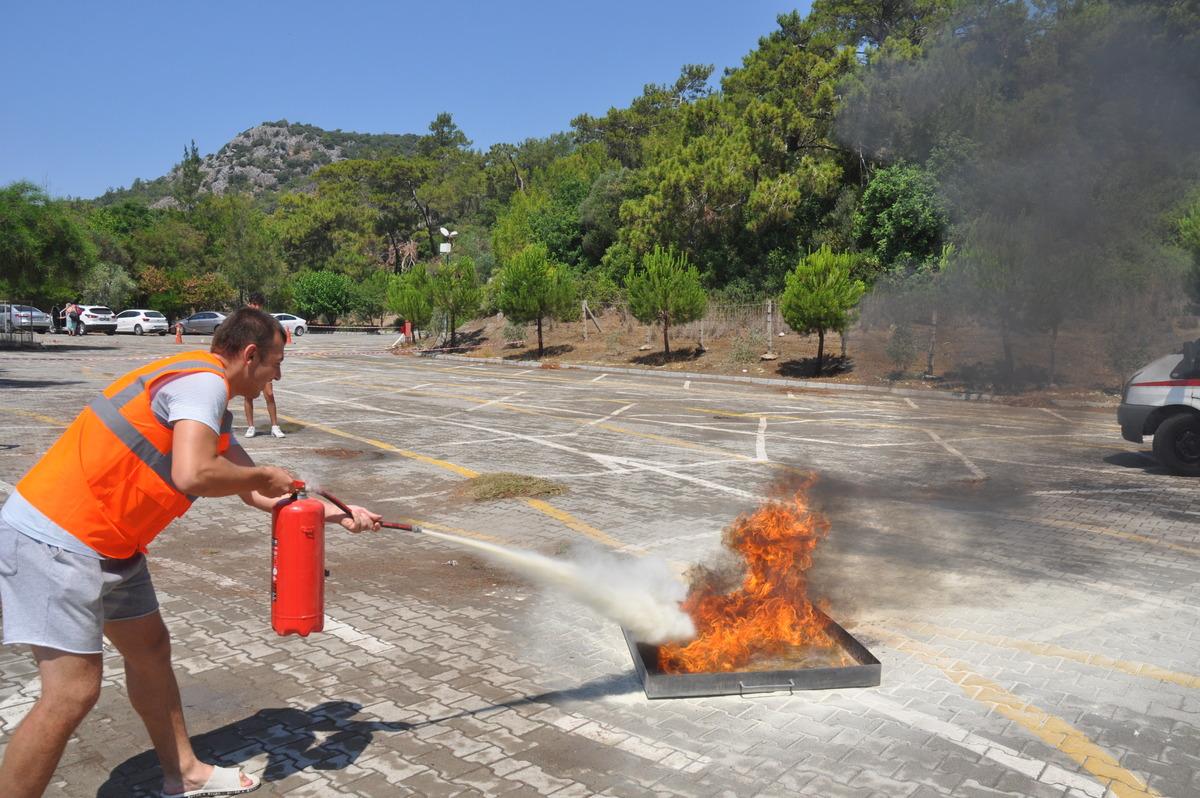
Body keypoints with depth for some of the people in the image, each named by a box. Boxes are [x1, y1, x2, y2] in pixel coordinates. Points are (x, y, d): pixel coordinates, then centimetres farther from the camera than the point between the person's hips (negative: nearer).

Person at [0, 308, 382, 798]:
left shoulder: (205, 399, 16)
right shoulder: (204, 381, -17)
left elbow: (257, 494, 21)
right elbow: (192, 475, -33)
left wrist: (335, 512, 18)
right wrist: (265, 476, -14)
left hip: (106, 543, 11)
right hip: (54, 539, -11)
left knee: (150, 649, 18)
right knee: (73, 690, -11)